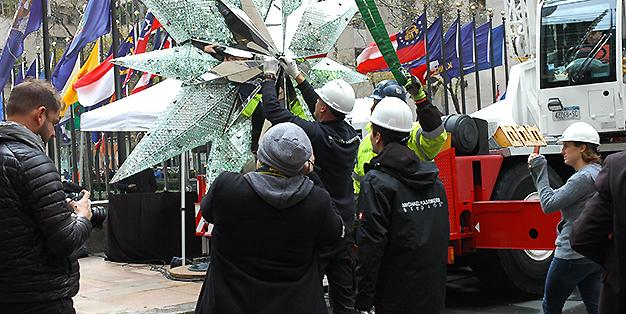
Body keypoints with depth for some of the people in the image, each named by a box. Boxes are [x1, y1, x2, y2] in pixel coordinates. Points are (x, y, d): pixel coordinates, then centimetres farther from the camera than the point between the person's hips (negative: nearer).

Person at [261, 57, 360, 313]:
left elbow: (272, 109, -12)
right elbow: (323, 115, 19)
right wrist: (297, 76, 27)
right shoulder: (350, 135, 0)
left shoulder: (315, 134, -20)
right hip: (345, 228, 7)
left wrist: (270, 76, 6)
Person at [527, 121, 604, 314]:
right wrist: (538, 174, 8)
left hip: (572, 254, -9)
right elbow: (559, 198, 16)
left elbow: (549, 205, -17)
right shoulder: (598, 173, 13)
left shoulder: (584, 177, -19)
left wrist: (541, 173, -9)